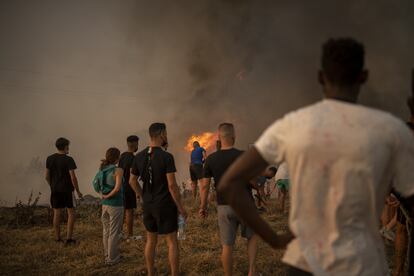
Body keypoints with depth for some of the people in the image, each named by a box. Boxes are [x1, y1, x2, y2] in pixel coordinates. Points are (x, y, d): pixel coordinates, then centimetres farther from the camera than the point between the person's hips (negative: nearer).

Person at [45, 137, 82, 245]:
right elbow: (73, 177, -16)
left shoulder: (50, 159, 2)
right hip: (66, 190, -5)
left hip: (55, 190, 5)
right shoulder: (68, 160, -14)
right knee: (71, 213, 5)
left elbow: (47, 176, 6)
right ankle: (69, 238, 1)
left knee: (57, 213, 10)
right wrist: (78, 191, -7)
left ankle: (57, 238, 15)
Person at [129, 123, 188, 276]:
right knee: (172, 242, 5)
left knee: (151, 240, 18)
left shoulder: (139, 157, -1)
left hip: (148, 206, 6)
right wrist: (181, 207, -11)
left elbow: (132, 181, 7)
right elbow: (172, 185, -21)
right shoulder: (167, 157, -20)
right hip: (165, 206, -6)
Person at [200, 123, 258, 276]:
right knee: (252, 236, 20)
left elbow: (205, 186, -1)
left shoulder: (211, 159, -3)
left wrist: (203, 206, 9)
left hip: (224, 206, 1)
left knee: (227, 245, 9)